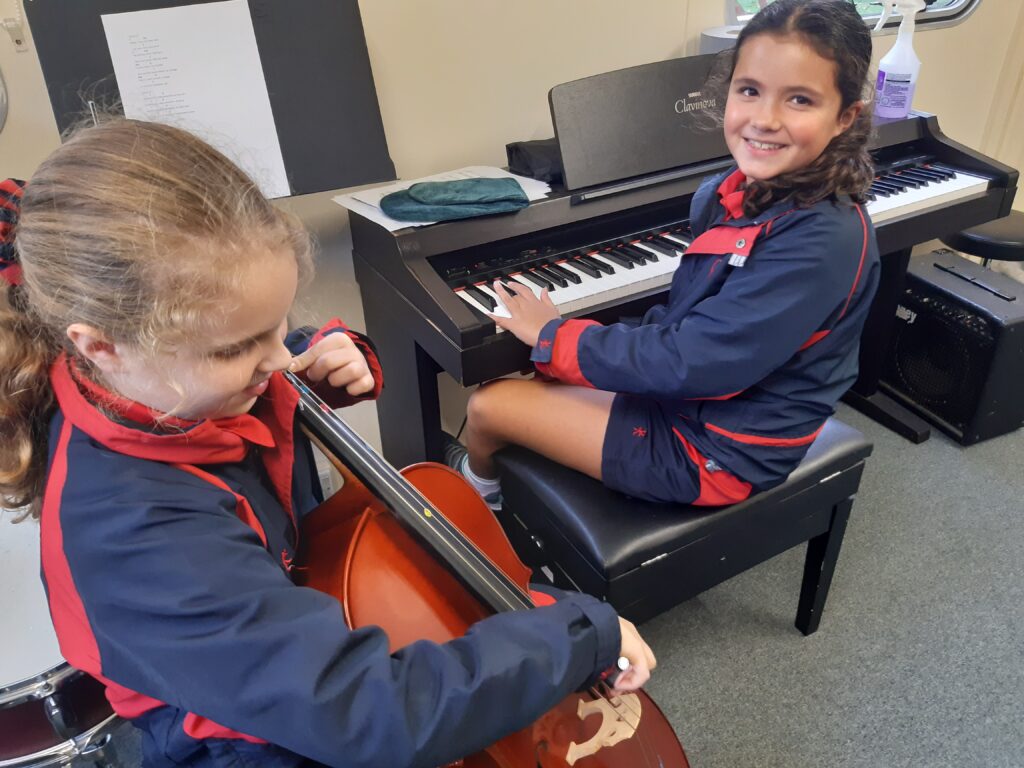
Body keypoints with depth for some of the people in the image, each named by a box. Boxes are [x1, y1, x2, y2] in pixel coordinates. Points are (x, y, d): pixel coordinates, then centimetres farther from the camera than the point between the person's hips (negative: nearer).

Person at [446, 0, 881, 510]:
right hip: (689, 401, 8)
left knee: (487, 407, -2)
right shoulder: (743, 192, -2)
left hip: (717, 452, -8)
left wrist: (552, 337, -17)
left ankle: (479, 480, 34)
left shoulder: (824, 240, -29)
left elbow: (690, 363, -29)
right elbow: (690, 322, 7)